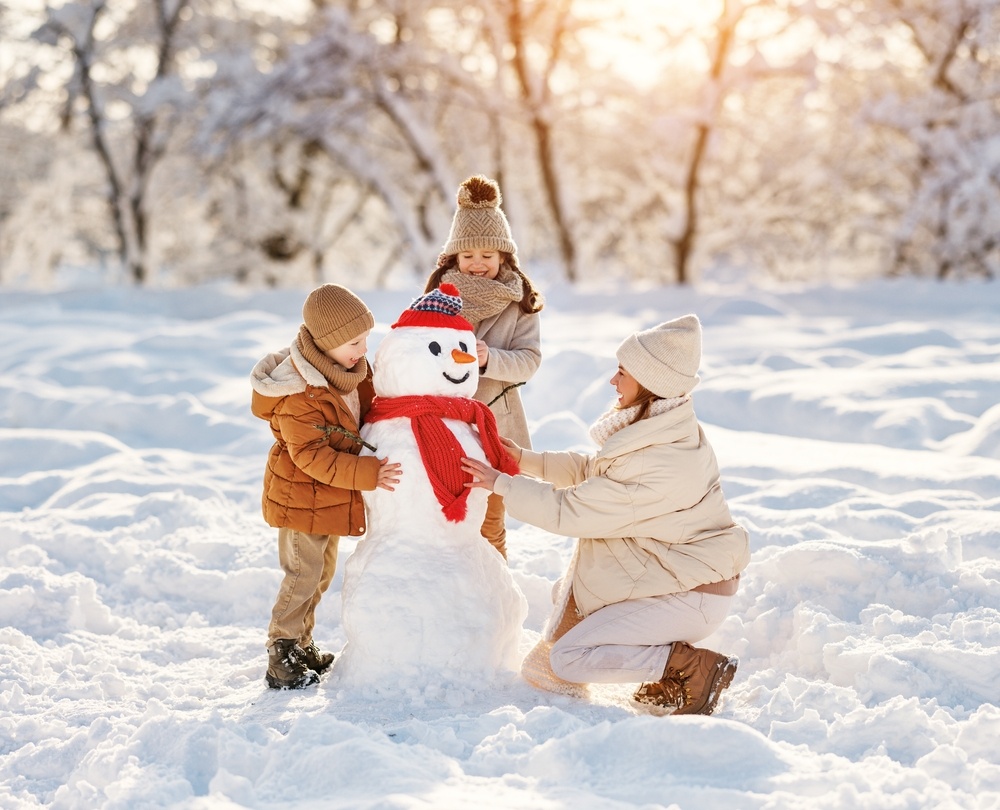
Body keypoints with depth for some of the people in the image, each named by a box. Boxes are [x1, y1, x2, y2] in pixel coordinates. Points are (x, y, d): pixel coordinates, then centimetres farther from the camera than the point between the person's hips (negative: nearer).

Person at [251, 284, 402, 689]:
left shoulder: (349, 367, -2)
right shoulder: (298, 396, -30)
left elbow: (367, 409, 17)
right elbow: (312, 457, -31)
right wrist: (368, 473, -34)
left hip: (332, 497, 9)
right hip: (302, 498, -9)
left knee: (322, 573, 20)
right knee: (303, 576, -4)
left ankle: (302, 646, 34)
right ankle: (282, 656, 8)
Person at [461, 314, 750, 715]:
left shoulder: (663, 465, -30)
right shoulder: (657, 431, -1)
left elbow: (571, 510, -23)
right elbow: (592, 471, 15)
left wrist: (501, 484, -14)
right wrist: (526, 460, 6)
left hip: (692, 592, -9)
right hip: (672, 572, 9)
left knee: (568, 657, -14)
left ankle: (696, 667, -8)